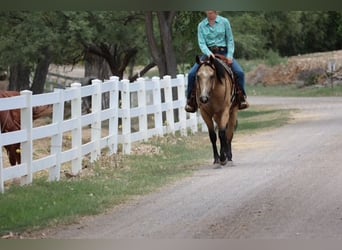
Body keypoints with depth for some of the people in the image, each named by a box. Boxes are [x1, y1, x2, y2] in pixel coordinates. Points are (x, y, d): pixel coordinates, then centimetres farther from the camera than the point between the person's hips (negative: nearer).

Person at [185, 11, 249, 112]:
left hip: (223, 52, -1)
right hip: (208, 53, 1)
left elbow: (230, 40, 2)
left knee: (239, 73, -22)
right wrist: (209, 54, -22)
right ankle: (191, 101, -6)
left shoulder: (224, 22, 0)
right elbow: (201, 43, -4)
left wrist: (230, 55, -11)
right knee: (192, 74, -18)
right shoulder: (201, 25, 2)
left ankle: (242, 98, -4)